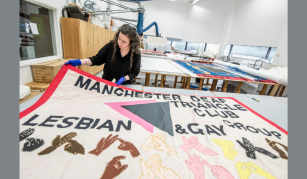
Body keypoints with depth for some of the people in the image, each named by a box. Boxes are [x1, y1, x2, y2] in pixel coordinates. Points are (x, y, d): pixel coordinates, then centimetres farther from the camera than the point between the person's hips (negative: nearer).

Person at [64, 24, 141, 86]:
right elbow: (97, 59, -7)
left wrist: (124, 78, -23)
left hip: (124, 85, -1)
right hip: (106, 82, 2)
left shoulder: (136, 54, -18)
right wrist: (79, 62, -19)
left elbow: (135, 72, -8)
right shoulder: (111, 46, -16)